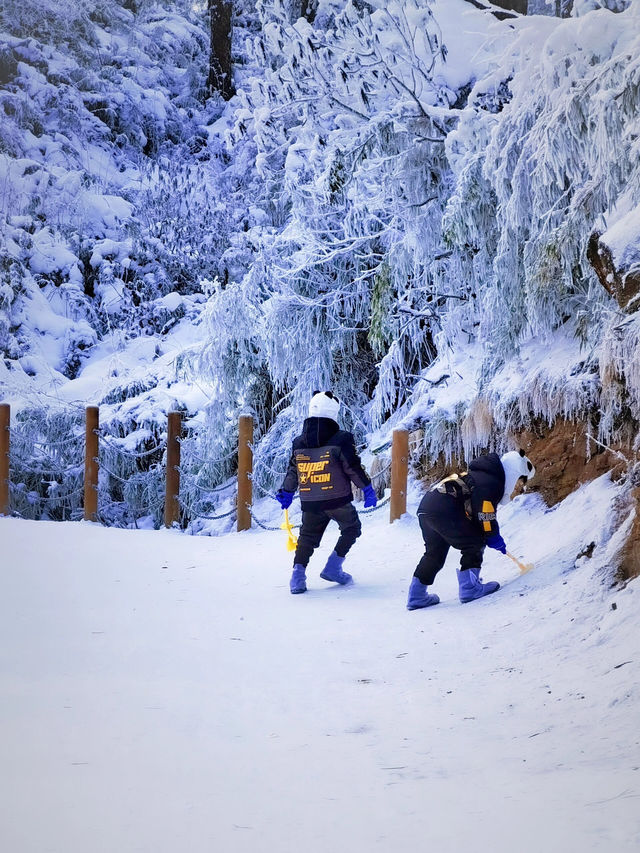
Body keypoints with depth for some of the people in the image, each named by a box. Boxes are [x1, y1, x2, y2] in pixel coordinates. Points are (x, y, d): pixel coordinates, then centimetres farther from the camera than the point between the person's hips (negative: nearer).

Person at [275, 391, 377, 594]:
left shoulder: (299, 443, 4)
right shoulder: (341, 440, -10)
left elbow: (292, 470, 12)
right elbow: (354, 468, -8)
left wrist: (286, 492, 27)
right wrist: (367, 489, 3)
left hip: (310, 502, 4)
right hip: (338, 500, -4)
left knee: (308, 537, 16)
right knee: (351, 529, 17)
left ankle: (298, 572, -1)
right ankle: (332, 567, 10)